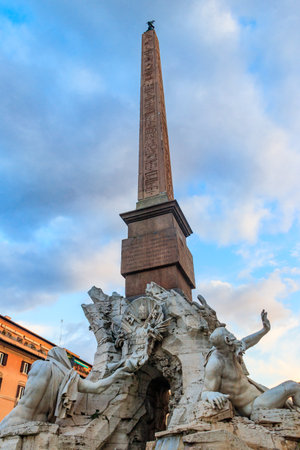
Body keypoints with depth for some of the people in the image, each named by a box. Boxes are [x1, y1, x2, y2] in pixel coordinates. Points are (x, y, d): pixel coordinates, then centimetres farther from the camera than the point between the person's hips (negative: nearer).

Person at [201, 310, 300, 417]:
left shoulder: (227, 351, -4)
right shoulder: (214, 363, -31)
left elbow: (245, 342, 15)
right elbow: (205, 393, -28)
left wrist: (264, 330, 13)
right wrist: (211, 394, -52)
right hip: (252, 407, -9)